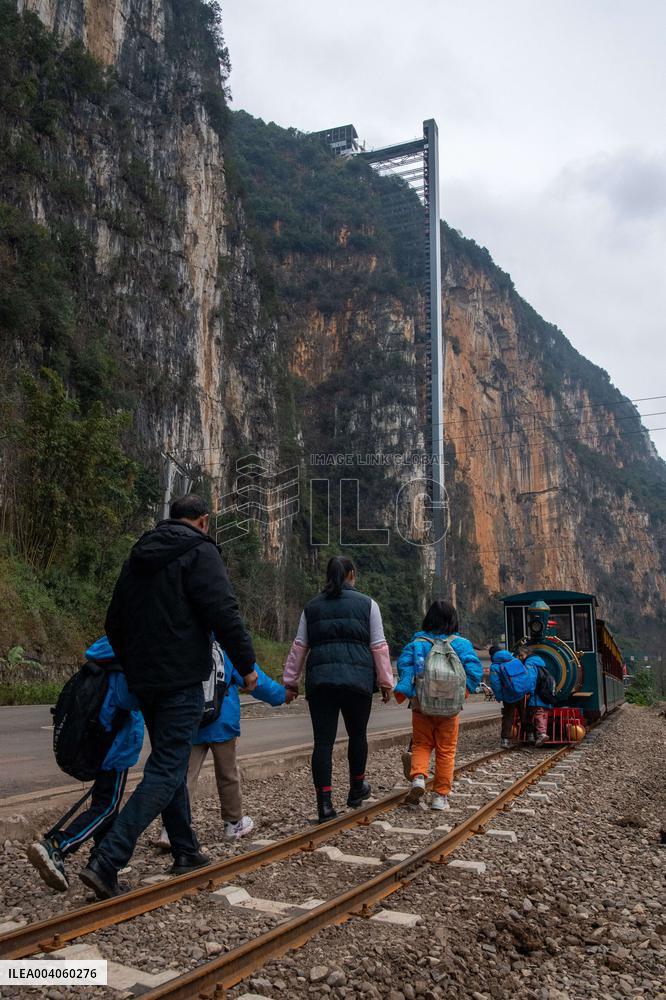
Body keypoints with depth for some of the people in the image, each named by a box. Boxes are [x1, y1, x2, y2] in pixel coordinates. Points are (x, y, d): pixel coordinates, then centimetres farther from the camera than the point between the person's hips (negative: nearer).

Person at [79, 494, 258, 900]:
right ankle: (106, 863, -14)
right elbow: (224, 614, -17)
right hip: (181, 680, -8)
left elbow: (115, 621, 19)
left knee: (170, 764, 19)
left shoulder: (140, 555, 15)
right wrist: (246, 664, -7)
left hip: (144, 680, 8)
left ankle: (186, 851, 28)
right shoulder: (200, 553, -9)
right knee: (166, 772, -6)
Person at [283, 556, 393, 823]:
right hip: (358, 679, -1)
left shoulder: (312, 607, 13)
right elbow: (379, 646, 5)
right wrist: (386, 681, 11)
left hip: (320, 680, 2)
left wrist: (290, 681, 18)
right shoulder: (367, 604, 5)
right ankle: (356, 789, 33)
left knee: (323, 740, 3)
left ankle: (325, 804, -1)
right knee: (357, 735, 18)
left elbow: (299, 647, 13)